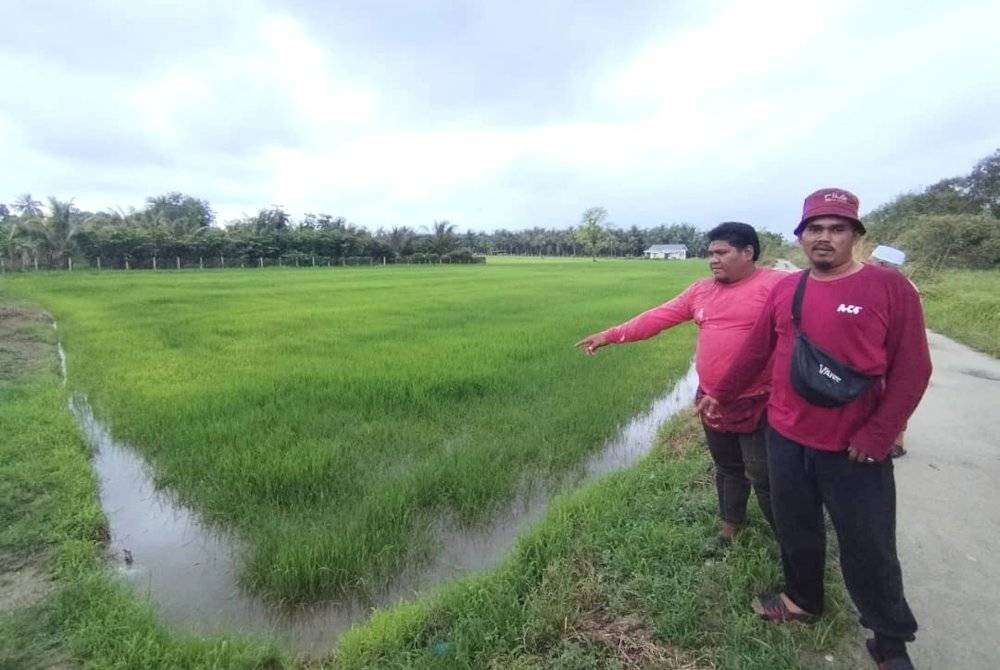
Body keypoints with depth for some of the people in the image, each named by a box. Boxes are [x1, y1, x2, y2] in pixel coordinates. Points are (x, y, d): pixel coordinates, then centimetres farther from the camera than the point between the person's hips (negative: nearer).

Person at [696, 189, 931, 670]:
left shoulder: (889, 287, -10)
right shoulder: (785, 289, 2)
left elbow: (911, 370, -10)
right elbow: (756, 350, 10)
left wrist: (877, 435, -15)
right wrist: (720, 394, 14)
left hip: (853, 449, -4)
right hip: (785, 438, 4)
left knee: (868, 547, 9)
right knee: (796, 528, 20)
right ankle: (803, 600, 44)